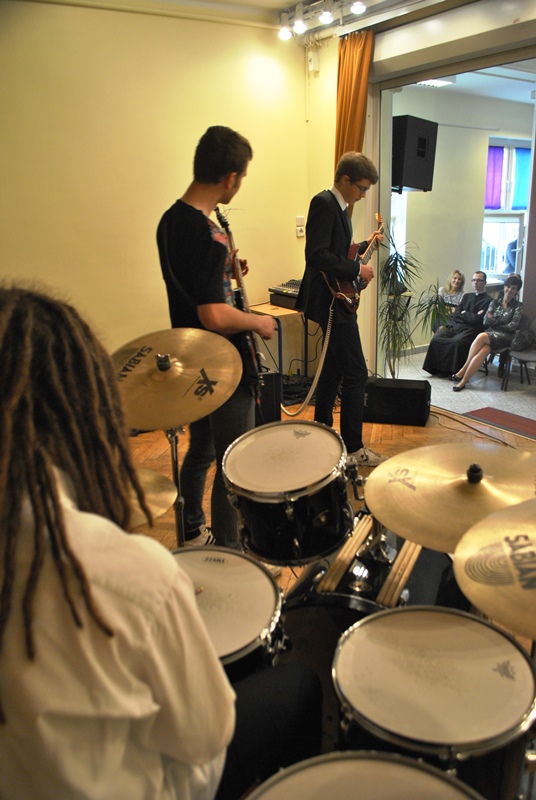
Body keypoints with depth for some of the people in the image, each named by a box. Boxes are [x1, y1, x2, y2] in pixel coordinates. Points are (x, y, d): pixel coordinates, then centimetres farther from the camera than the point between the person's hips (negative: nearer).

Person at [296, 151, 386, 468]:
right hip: (331, 300, -11)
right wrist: (357, 269, -19)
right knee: (356, 373, -8)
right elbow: (317, 255, -25)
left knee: (334, 368, 16)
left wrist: (364, 246, 16)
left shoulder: (340, 207, 16)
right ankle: (353, 447, -1)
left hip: (335, 300, 11)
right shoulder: (324, 203, -15)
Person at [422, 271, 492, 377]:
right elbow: (456, 314, 15)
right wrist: (469, 315, -3)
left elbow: (476, 320, -9)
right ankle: (438, 368, -11)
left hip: (471, 329, -6)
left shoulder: (488, 300, 1)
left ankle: (456, 372, -22)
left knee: (457, 342, -36)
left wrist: (463, 313, 5)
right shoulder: (467, 296, 24)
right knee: (436, 339, -18)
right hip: (455, 325, 7)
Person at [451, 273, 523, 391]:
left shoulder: (518, 306, 7)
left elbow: (513, 326, -5)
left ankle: (462, 371, -29)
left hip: (505, 336, -3)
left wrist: (494, 320, 1)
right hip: (490, 333, 3)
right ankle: (463, 380, -36)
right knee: (483, 350, -35)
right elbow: (486, 321, 7)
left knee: (482, 336, -35)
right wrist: (502, 319, -6)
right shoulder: (495, 302, 17)